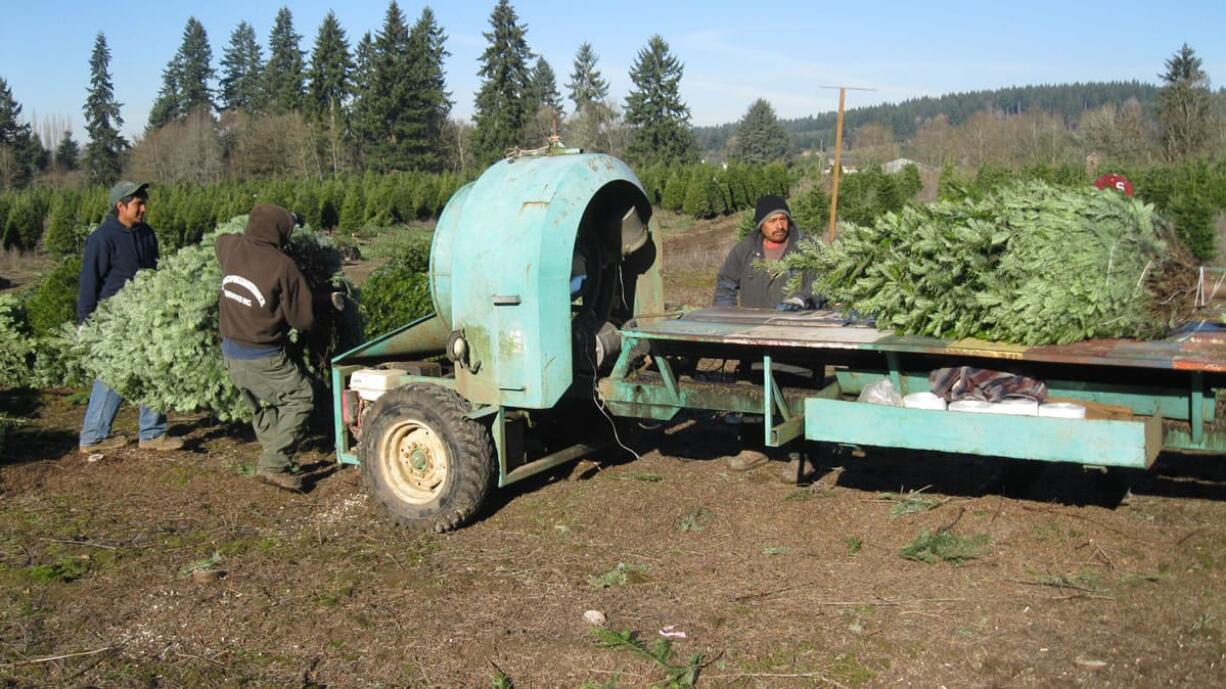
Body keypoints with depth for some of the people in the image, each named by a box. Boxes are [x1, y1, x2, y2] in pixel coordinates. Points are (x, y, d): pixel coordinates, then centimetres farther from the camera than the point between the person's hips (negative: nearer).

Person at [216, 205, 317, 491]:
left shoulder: (231, 249, -2)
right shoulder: (282, 266, -20)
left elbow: (222, 238, 28)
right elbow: (304, 319, -13)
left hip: (230, 352, 7)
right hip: (263, 358, -7)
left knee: (262, 408, 22)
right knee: (300, 398, 3)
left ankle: (274, 462, 30)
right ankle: (274, 464, -5)